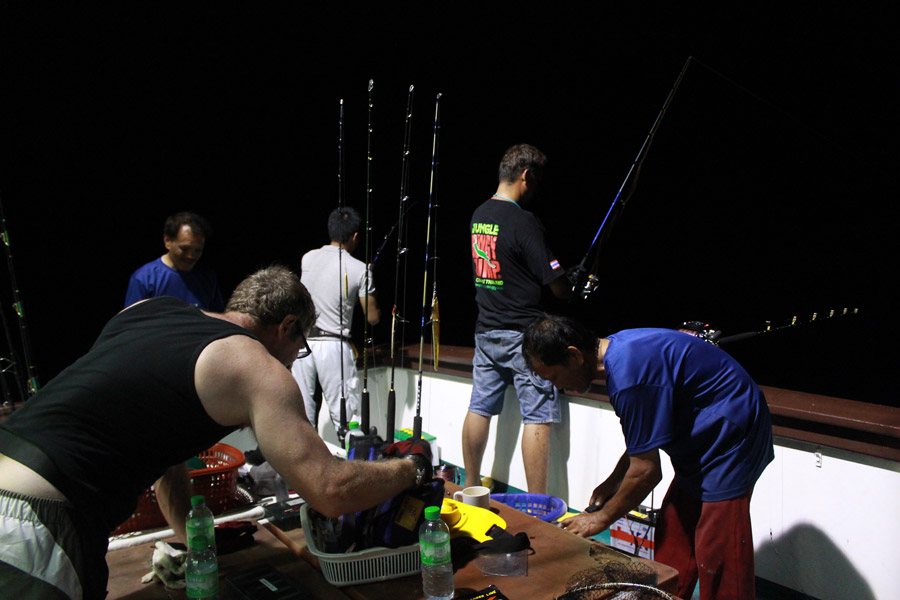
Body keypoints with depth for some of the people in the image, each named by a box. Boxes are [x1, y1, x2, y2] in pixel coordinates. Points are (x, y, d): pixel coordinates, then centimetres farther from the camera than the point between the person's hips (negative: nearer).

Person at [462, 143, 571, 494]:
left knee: (480, 407, 13)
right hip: (524, 334, -8)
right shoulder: (524, 222, -16)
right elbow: (558, 287, -14)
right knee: (538, 416, -1)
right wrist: (576, 289, 9)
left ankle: (471, 488, 26)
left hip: (486, 330, 8)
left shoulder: (478, 216, 8)